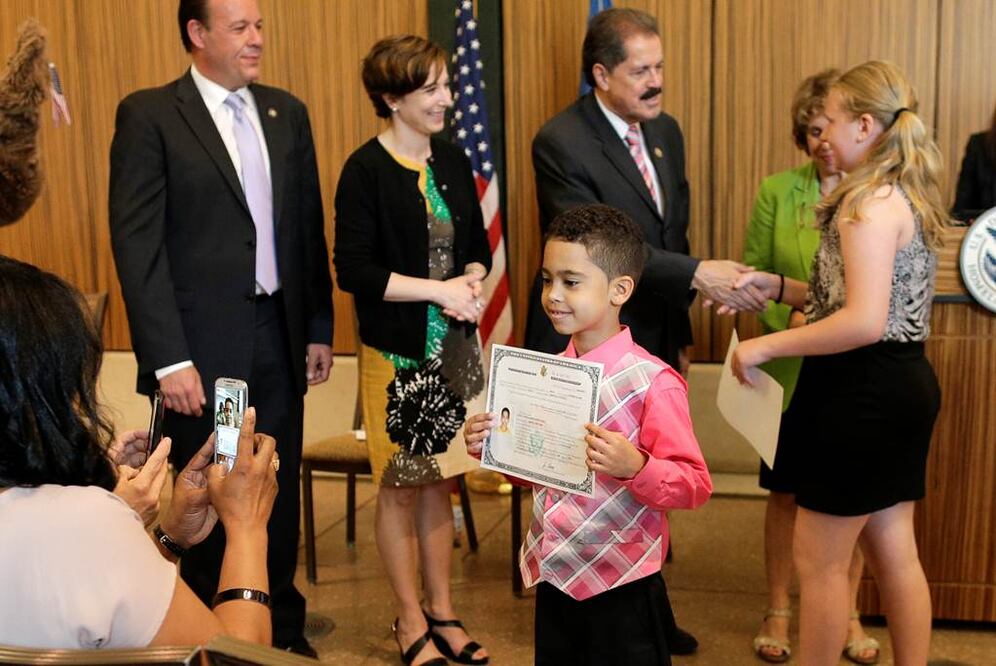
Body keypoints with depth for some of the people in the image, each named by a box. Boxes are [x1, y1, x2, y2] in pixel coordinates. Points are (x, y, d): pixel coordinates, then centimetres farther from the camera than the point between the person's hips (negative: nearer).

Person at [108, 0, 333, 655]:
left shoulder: (287, 112, 10)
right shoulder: (148, 114, -6)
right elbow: (137, 242, -10)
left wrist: (319, 328, 10)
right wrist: (168, 359, -15)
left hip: (279, 336, 5)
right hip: (203, 343, -4)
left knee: (280, 491, 14)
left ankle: (284, 626, 34)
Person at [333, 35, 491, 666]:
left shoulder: (453, 161, 6)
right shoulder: (366, 170, -11)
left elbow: (478, 246, 14)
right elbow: (353, 270, -15)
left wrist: (472, 282, -7)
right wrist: (438, 290, -17)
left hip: (455, 348, 5)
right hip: (398, 352, -5)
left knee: (439, 482, 13)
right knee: (401, 488, 6)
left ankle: (442, 613, 27)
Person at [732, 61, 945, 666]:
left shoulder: (869, 201, -18)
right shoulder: (906, 195, 13)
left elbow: (865, 322, -26)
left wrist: (764, 347, -19)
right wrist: (777, 286, 9)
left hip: (865, 392, -10)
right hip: (903, 384, 10)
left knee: (820, 559, 3)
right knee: (895, 552, 17)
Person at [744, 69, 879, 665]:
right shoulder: (777, 191, -1)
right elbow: (752, 275, 1)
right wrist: (790, 316, -15)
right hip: (794, 370, 1)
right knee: (787, 493, 13)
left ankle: (847, 614, 32)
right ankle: (779, 611, 30)